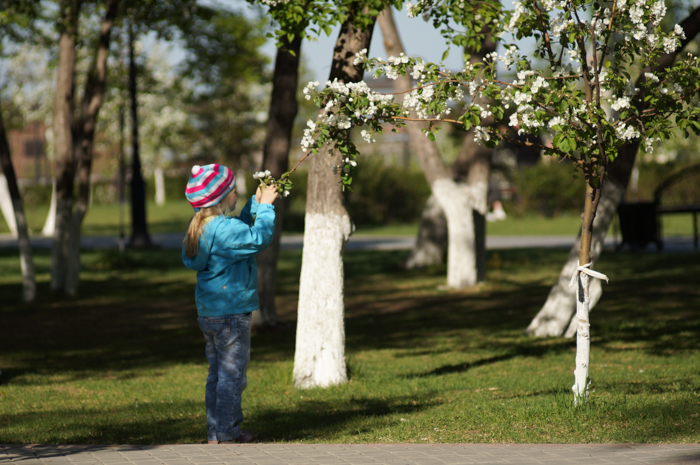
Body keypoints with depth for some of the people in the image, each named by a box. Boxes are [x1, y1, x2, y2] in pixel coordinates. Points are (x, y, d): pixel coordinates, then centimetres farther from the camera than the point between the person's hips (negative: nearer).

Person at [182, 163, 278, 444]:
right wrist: (266, 207, -11)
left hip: (209, 313, 10)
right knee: (232, 375, -4)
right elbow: (259, 238, -22)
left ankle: (218, 430, 23)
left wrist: (256, 203, 18)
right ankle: (223, 435, -3)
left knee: (218, 373, 16)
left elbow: (241, 232, 23)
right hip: (230, 313, -10)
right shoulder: (222, 229, -21)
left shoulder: (203, 226, 10)